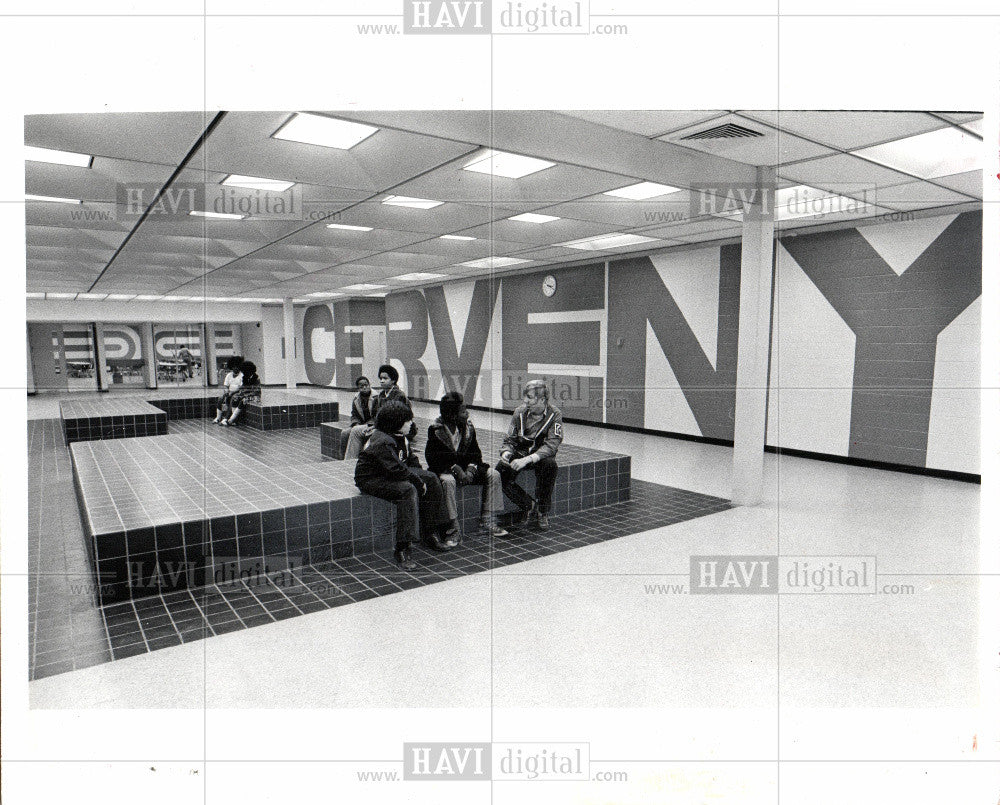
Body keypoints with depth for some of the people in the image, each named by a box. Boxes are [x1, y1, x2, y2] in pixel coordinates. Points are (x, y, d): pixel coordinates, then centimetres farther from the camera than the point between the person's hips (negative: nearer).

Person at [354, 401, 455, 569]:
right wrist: (419, 481, -19)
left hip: (391, 474, 10)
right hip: (371, 479, -10)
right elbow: (397, 470, -30)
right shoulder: (382, 442, -26)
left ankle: (431, 534, 5)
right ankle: (402, 550, -34)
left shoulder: (400, 436, 6)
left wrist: (423, 478, 1)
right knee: (408, 490, -35)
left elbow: (411, 460, 16)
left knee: (431, 479, 2)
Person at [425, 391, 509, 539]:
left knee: (493, 474, -12)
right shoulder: (435, 430, -14)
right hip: (444, 470, -5)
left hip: (465, 468, 5)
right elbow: (432, 458, -17)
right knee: (448, 481, -39)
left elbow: (475, 453, 4)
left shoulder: (468, 427, 0)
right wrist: (455, 469, -26)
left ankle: (487, 521, -9)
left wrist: (471, 468, -17)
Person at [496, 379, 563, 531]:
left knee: (550, 465, -36)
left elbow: (551, 445, -22)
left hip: (542, 456, -2)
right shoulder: (520, 412, -3)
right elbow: (509, 440, 3)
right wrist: (506, 453, -22)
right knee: (500, 473, -24)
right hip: (520, 454, 3)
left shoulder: (554, 415, -12)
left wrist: (528, 459, -35)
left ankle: (543, 512, -16)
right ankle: (531, 506, -5)